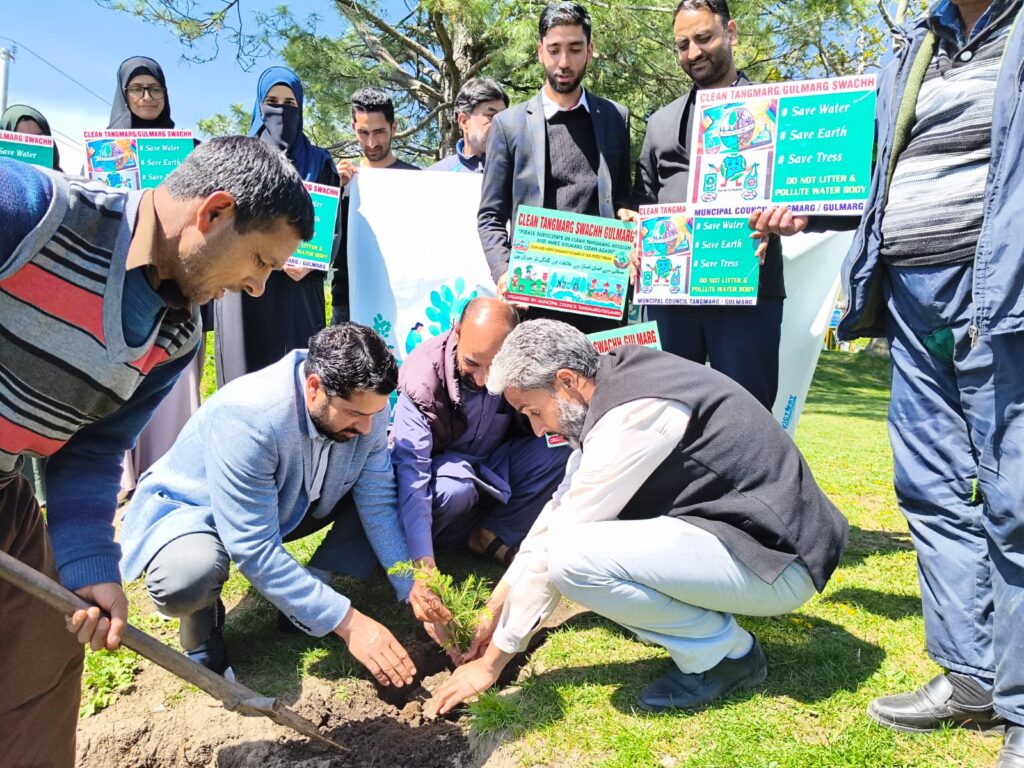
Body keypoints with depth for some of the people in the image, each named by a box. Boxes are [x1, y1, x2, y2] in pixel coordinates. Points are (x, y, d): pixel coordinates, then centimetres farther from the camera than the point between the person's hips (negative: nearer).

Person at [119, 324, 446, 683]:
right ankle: (203, 619, -1)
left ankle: (305, 605, -6)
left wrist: (413, 587, -19)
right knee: (184, 580, -39)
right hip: (197, 510, -5)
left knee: (390, 484, -10)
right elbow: (255, 552, -36)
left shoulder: (365, 402, -20)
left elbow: (377, 502, -10)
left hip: (288, 504, 6)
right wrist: (347, 622, -34)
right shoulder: (246, 417, -38)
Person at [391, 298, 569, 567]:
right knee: (455, 489, -38)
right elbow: (411, 471, -36)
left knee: (557, 449, -21)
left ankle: (493, 537, -10)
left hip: (492, 466, 4)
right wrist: (423, 566, -43)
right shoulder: (423, 376, -30)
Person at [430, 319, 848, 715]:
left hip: (776, 560, -9)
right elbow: (562, 505, 10)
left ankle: (725, 652, -4)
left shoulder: (634, 411, -24)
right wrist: (500, 606, 13)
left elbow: (559, 543, -20)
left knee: (573, 556, -25)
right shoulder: (614, 386, 4)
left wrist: (492, 660, -9)